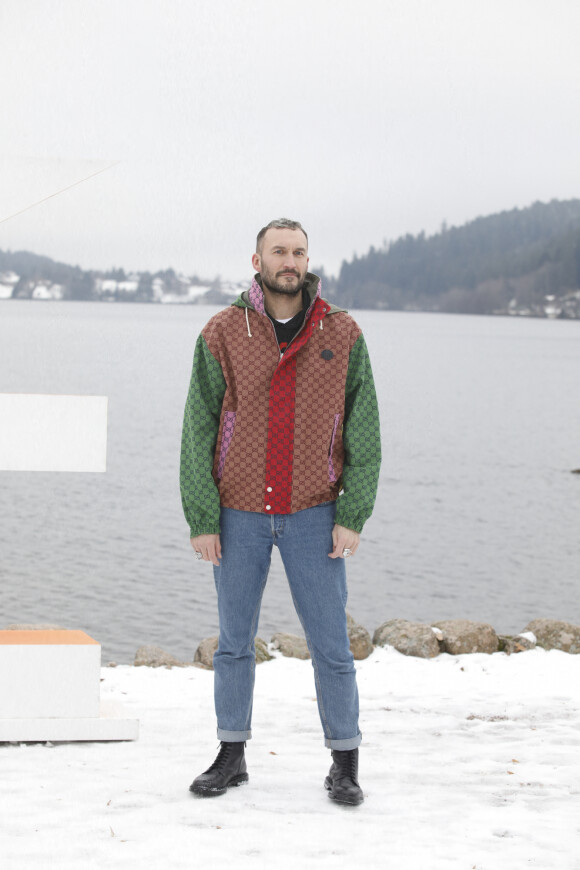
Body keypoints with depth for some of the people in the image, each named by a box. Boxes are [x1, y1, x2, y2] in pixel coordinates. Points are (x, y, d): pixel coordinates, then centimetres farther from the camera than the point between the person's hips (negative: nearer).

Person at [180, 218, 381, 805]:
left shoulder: (343, 335, -1)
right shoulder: (223, 334, -3)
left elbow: (363, 433, 1)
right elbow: (199, 431, -2)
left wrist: (353, 516, -7)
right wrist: (201, 520, -6)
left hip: (313, 515, 0)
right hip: (239, 515, 1)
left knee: (330, 642, 1)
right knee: (234, 640, 9)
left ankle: (344, 764, 11)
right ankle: (232, 756, 22)